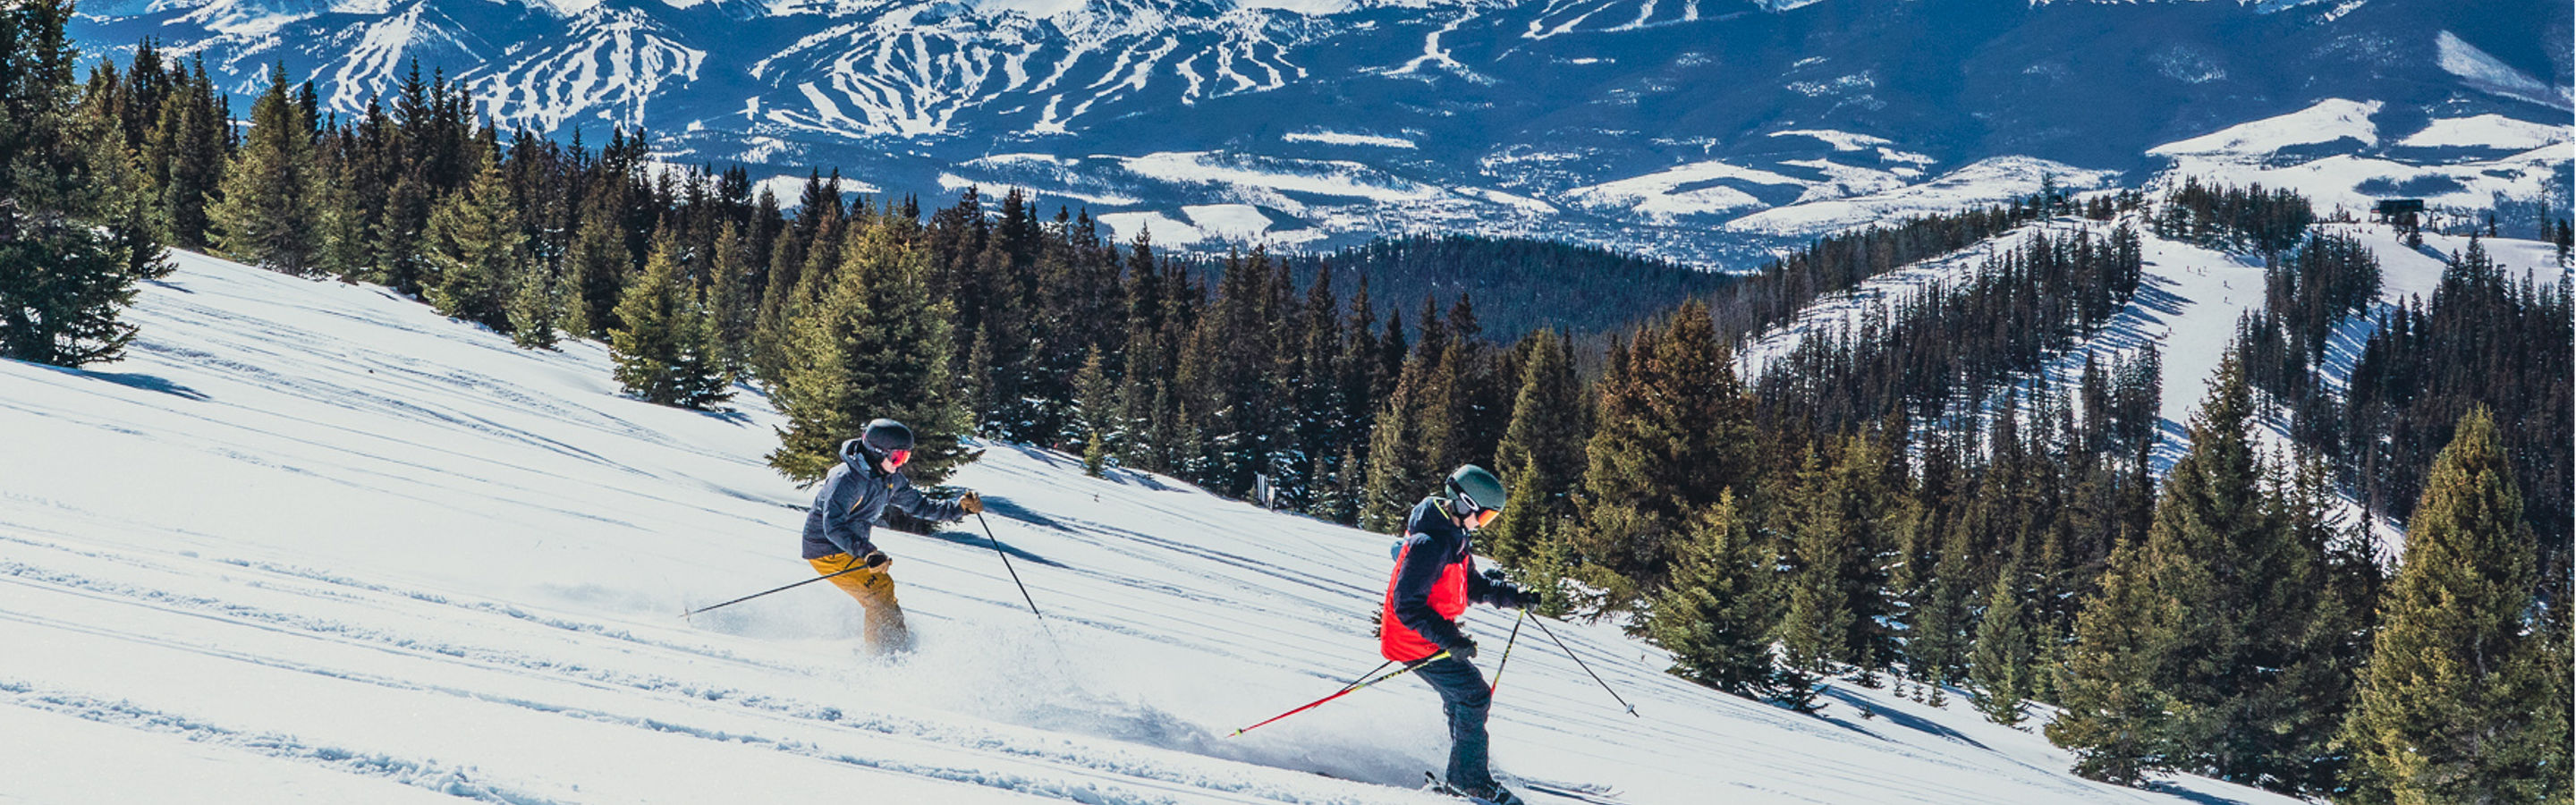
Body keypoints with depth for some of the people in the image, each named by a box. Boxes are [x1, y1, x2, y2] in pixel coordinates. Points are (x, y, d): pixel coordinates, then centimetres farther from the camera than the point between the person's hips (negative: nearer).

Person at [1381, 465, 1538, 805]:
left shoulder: (1454, 536, 5)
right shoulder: (1428, 544, -28)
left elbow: (1472, 584, 17)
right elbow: (1407, 607, -29)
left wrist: (1512, 596, 3)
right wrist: (1450, 640, -35)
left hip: (1435, 634, 10)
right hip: (1414, 641, -10)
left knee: (1460, 696, 18)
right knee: (1474, 695, -9)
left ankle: (1465, 771, 31)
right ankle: (1470, 778, 2)